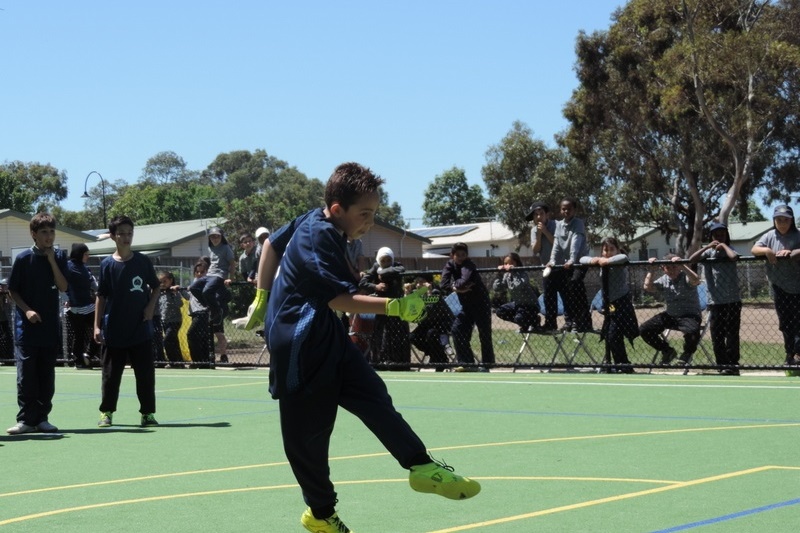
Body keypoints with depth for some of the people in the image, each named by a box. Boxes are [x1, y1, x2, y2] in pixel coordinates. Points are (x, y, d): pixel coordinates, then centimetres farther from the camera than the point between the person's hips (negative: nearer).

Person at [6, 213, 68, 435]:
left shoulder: (59, 256, 4)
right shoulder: (23, 258, -5)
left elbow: (63, 287, -6)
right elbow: (12, 290, 0)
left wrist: (51, 259, -11)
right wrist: (26, 310, -14)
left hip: (51, 326, 3)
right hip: (27, 325, -3)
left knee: (47, 375, 7)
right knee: (26, 374, -5)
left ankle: (42, 418, 14)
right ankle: (26, 420, 0)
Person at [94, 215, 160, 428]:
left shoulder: (143, 261, 2)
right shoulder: (107, 264, -1)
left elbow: (155, 287, 15)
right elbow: (101, 296, 2)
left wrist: (151, 306, -2)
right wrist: (97, 326, -2)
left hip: (141, 329, 1)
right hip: (114, 331, -1)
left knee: (146, 373, 2)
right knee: (111, 374, 6)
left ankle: (148, 413, 11)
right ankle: (106, 412, 17)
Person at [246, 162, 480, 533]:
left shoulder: (315, 221, 5)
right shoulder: (319, 238, -23)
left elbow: (272, 243, 20)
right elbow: (341, 299, -27)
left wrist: (264, 297, 26)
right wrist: (394, 306, -34)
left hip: (325, 336, 10)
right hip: (299, 344, -10)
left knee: (374, 397, 1)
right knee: (308, 432, 1)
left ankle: (421, 467, 0)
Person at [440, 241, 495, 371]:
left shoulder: (468, 265, -17)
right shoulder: (450, 265, 1)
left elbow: (465, 281, -34)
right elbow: (443, 284, -11)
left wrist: (454, 285, -16)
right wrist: (456, 288, -26)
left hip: (481, 304, -7)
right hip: (466, 306, 7)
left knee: (485, 336, -4)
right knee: (457, 331, 0)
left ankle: (486, 365, 4)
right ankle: (467, 363, 6)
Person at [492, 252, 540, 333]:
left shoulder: (523, 274, -23)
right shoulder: (506, 275, -4)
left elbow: (520, 286, -45)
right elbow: (496, 288, -9)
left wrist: (513, 272, -39)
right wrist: (499, 275, -18)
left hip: (530, 305, -8)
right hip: (518, 303, 8)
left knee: (519, 318, -32)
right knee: (500, 312, -4)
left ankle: (535, 320, 4)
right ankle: (524, 324, 10)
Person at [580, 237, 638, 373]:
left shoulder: (619, 264, -10)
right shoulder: (602, 264, 9)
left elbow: (624, 257, -33)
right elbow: (583, 259, 16)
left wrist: (607, 261, -25)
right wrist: (592, 260, -5)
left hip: (621, 304, -8)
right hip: (609, 305, 8)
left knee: (614, 336, -12)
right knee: (608, 337, 11)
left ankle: (624, 365, -3)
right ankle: (618, 365, 22)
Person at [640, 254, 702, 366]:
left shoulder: (685, 278, -10)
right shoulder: (664, 280, 6)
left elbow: (696, 280, -34)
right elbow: (648, 287, -6)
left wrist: (682, 265, -36)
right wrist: (650, 270, -12)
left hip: (690, 315, -6)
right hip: (670, 315, 6)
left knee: (692, 331, -41)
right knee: (644, 330, -5)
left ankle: (687, 352, -4)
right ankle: (667, 351, 16)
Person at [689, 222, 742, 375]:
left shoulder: (729, 251, 3)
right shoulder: (708, 253, 9)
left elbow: (734, 257, -22)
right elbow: (691, 259, -7)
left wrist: (724, 246, -7)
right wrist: (708, 247, -8)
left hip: (732, 300, -2)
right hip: (714, 301, 2)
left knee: (732, 334, 0)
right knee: (716, 335, 4)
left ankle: (732, 365, 5)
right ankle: (722, 365, 12)